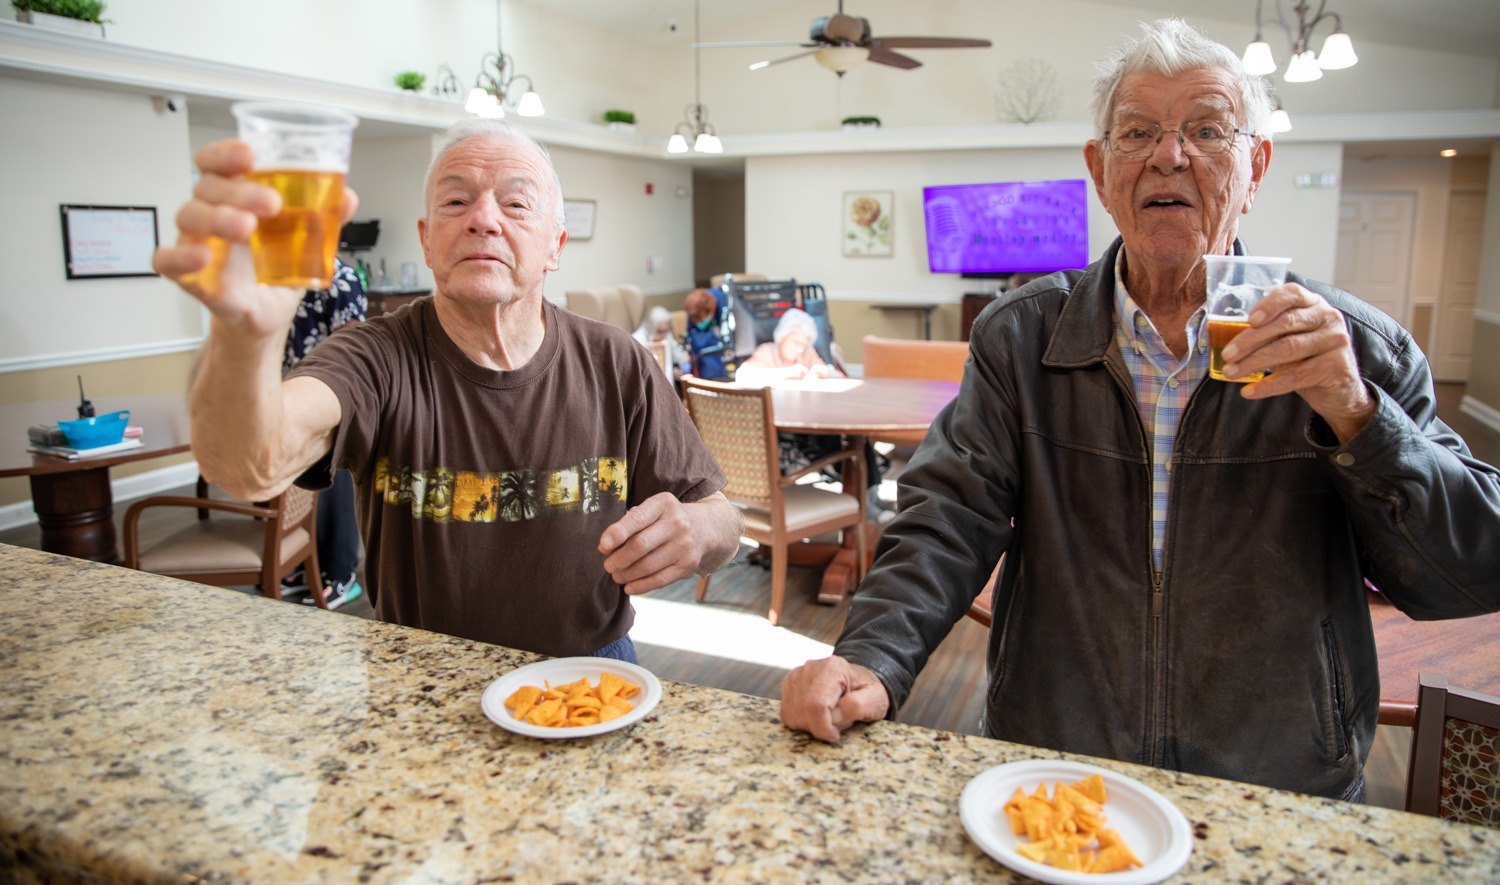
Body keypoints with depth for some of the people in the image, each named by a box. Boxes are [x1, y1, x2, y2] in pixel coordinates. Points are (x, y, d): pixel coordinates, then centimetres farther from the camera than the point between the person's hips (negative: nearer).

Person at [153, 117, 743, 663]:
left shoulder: (617, 366, -4)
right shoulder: (380, 360, -11)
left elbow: (722, 520, 1)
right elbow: (250, 465, -31)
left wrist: (694, 529, -23)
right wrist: (244, 333, -51)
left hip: (589, 678, 2)